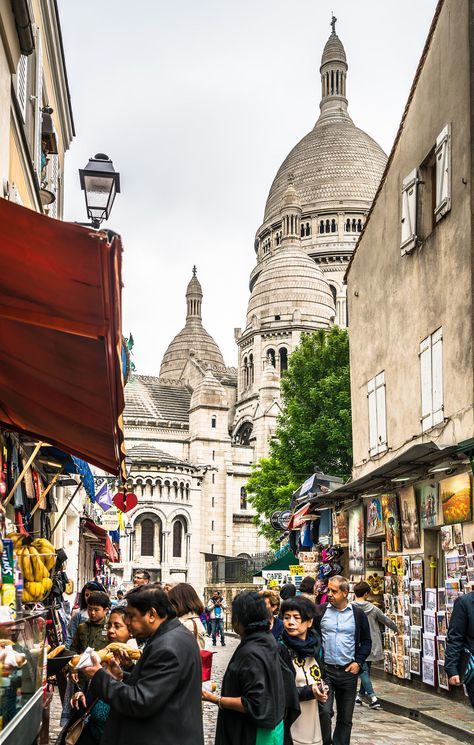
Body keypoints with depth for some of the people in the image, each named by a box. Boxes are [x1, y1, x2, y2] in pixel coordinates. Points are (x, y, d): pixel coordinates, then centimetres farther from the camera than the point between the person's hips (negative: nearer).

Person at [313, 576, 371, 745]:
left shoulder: (358, 614, 1)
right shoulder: (319, 611, -1)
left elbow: (366, 641, 10)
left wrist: (358, 662, -1)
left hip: (348, 671, 2)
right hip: (325, 669, -2)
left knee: (345, 717, 9)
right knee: (324, 711, -16)